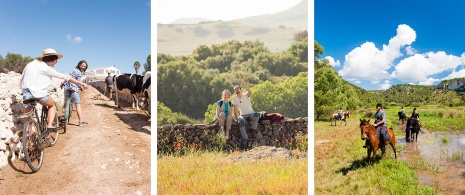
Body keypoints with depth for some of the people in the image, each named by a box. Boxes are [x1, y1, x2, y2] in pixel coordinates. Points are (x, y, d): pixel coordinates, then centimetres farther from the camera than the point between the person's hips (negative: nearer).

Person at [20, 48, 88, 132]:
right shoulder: (47, 68, -3)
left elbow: (21, 80, 18)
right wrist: (81, 83, 1)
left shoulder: (30, 64, 16)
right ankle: (49, 125, 9)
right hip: (39, 94, -5)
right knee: (52, 105, 22)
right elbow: (65, 77, -2)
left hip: (26, 94, 5)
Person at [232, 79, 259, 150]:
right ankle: (245, 139, -34)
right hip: (243, 115, 1)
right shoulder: (234, 98, 6)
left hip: (251, 114, -1)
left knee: (256, 114, -35)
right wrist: (236, 117, -5)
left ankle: (253, 130, -20)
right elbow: (235, 108, 4)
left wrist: (243, 85, -35)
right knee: (241, 121, -35)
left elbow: (250, 92, -25)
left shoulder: (245, 95, -1)